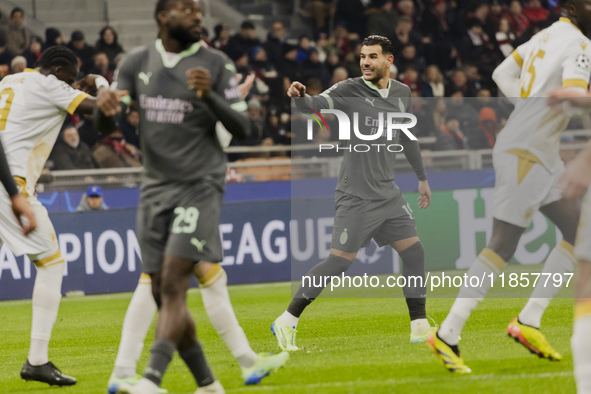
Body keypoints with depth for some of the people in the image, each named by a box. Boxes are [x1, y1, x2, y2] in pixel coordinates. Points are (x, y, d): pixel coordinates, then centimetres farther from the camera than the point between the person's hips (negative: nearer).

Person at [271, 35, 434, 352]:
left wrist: (422, 177, 29)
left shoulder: (402, 93, 10)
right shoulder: (349, 90, -9)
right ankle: (287, 321, -3)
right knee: (340, 261, -11)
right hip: (356, 194, -6)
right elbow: (321, 102, -28)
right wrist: (300, 97, -50)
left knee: (414, 252, 2)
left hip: (388, 192, 6)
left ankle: (419, 326, 12)